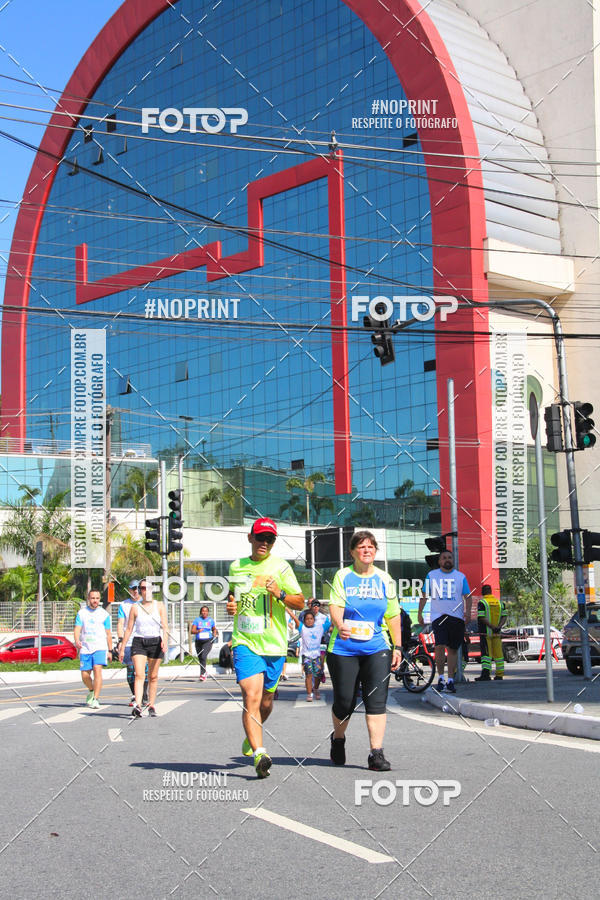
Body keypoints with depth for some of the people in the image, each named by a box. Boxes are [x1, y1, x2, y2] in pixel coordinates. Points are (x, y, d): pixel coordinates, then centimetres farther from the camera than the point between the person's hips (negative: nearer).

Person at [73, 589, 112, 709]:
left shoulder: (104, 614, 7)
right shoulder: (81, 613, 8)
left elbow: (108, 634, 11)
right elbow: (77, 629, -2)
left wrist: (110, 651, 10)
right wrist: (77, 641, -22)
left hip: (100, 647, -2)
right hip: (85, 648, 2)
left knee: (97, 670, -20)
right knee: (85, 676, 4)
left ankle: (95, 699, -20)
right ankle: (91, 690, 35)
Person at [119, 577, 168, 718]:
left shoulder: (159, 605, 5)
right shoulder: (135, 607, 5)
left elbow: (165, 626, -2)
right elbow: (129, 629, 7)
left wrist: (165, 640, -20)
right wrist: (122, 648, 5)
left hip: (155, 643, 1)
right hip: (138, 643, -1)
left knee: (153, 677, 6)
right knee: (139, 675, -14)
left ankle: (151, 705, 16)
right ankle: (137, 706, -25)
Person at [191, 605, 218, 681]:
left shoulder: (211, 620, 8)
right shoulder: (197, 620, 4)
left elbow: (214, 629, 25)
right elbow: (192, 631, -3)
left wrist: (215, 633, 4)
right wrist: (198, 631, -23)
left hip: (208, 641, -2)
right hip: (199, 641, 2)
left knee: (203, 656, -22)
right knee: (200, 659, 9)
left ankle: (202, 674, -24)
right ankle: (204, 672, 30)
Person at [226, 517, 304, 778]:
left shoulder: (280, 567, 0)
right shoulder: (236, 567, 10)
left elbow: (300, 602, -1)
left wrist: (280, 594, -19)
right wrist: (230, 606, 5)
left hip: (274, 645, 0)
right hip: (245, 643, 0)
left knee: (266, 702, 11)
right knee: (251, 697, -17)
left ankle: (251, 735, 41)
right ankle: (259, 754, -22)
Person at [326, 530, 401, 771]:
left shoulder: (384, 579, 9)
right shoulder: (342, 576, 2)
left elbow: (393, 615, 14)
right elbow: (335, 605, -11)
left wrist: (397, 647, 10)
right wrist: (339, 625, -32)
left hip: (377, 648, 2)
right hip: (344, 649, -2)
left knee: (377, 701, -10)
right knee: (344, 702, 4)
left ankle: (376, 754, -8)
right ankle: (338, 738, 33)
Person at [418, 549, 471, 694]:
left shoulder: (460, 576, 10)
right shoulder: (432, 575, 10)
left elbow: (466, 596, 7)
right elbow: (424, 595, 13)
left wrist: (467, 611, -9)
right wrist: (420, 613, 7)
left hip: (456, 617, 1)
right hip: (438, 616, -1)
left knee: (453, 649, 3)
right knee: (440, 646, -16)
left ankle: (450, 680, 10)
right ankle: (440, 677, -2)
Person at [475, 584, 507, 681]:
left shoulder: (482, 603, -6)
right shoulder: (500, 602, 11)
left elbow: (481, 617, -17)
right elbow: (504, 617, 4)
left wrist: (492, 627, -18)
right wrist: (498, 626, -9)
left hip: (485, 633, -5)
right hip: (497, 633, 5)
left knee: (486, 653, -6)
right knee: (498, 654, 9)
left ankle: (486, 673, -21)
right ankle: (499, 675, 12)